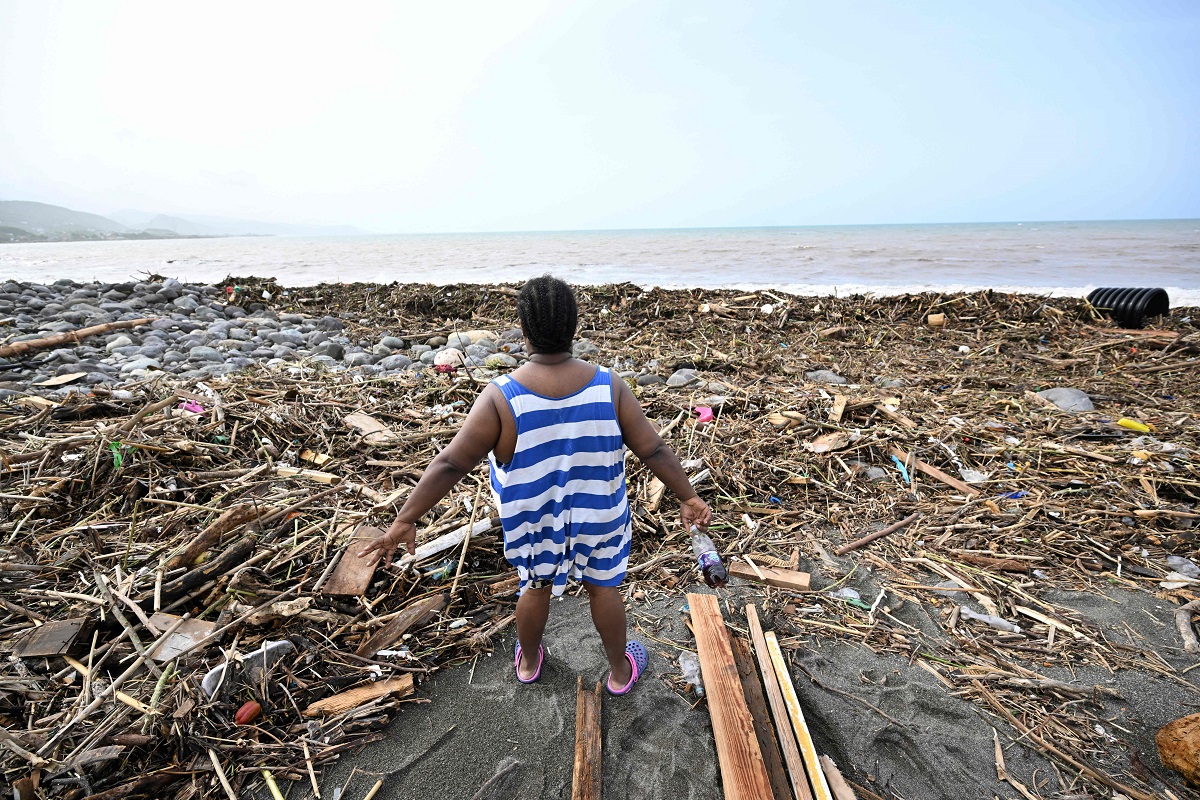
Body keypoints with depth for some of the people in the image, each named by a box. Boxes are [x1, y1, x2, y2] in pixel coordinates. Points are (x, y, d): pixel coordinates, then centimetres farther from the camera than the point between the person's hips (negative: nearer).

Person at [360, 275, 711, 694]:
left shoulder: (501, 398, -25)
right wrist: (688, 497, 0)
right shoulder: (608, 388, -21)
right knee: (604, 588, 23)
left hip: (534, 522, 0)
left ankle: (528, 662, 53)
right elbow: (654, 450, -14)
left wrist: (405, 519, -10)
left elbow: (451, 463, -21)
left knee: (537, 588, 26)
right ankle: (620, 671, 46)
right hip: (599, 517, 0)